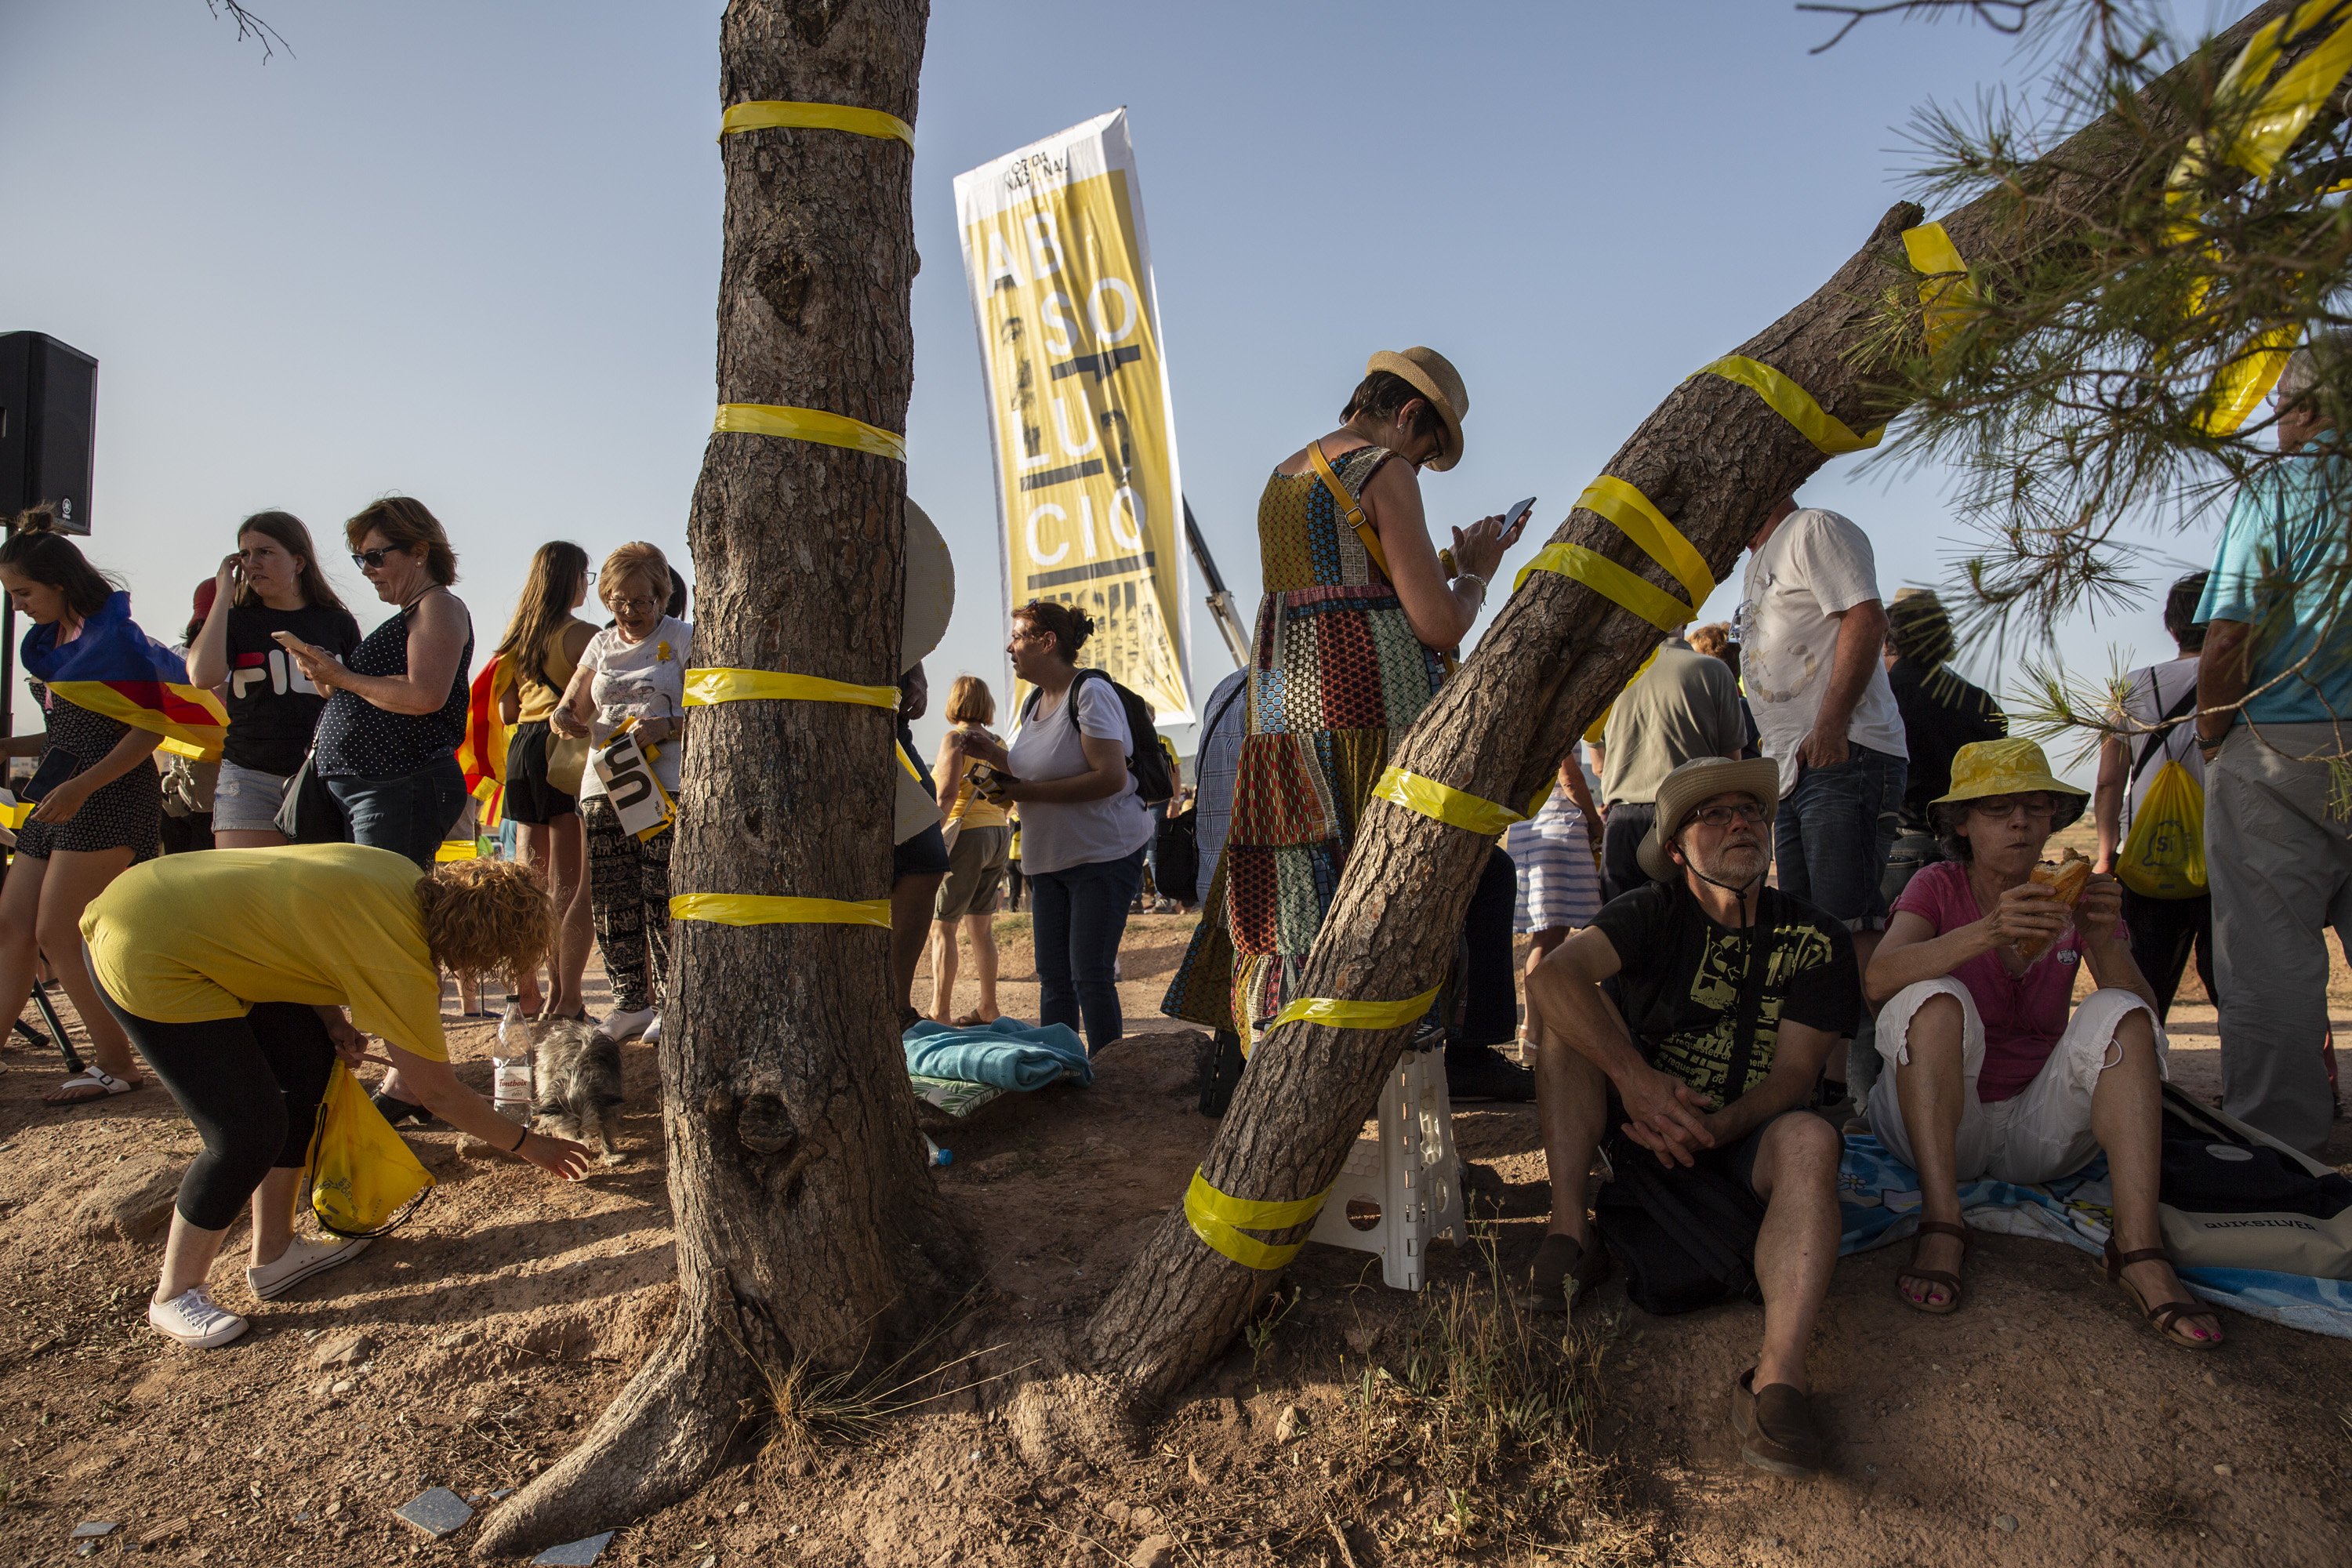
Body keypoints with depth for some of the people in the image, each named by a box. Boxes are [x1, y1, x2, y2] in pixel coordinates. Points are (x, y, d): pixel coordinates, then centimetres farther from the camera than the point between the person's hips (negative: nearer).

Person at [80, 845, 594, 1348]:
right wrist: (529, 1144, -2)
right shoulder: (402, 962, -23)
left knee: (308, 1062, 10)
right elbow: (437, 1092, -14)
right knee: (250, 1133, -9)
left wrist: (331, 1019, 1)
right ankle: (174, 1295, 14)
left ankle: (273, 1255, 22)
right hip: (143, 959, -10)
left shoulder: (406, 877, -3)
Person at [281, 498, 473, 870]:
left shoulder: (440, 606, -3)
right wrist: (322, 675, 7)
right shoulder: (407, 617, 25)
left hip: (403, 788, -10)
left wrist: (342, 677, -8)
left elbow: (425, 696, -20)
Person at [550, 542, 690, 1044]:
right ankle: (631, 1004, 12)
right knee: (610, 902, 2)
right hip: (603, 785, 5)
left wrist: (666, 727, -20)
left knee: (662, 899, -10)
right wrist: (562, 718, -4)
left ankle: (671, 1004, -1)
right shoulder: (601, 645, 19)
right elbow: (570, 710, 20)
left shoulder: (685, 640, 5)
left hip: (666, 784, -5)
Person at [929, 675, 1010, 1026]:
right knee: (980, 925, 13)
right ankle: (988, 1008, 17)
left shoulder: (955, 737, -8)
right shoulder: (997, 742, 12)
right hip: (999, 834, 7)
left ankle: (940, 1012, -5)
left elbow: (947, 793, -18)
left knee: (941, 925, -3)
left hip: (965, 833, -7)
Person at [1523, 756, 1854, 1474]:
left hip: (1742, 1141, 0)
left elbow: (1793, 1073, -9)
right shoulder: (1654, 913, -6)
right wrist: (1635, 1076, -35)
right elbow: (1551, 974, -25)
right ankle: (1569, 1230, -25)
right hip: (1638, 1123, 0)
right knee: (1560, 1008, -21)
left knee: (1808, 1138, -33)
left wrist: (1715, 1127, -28)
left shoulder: (1816, 939, -1)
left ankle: (1778, 1374, -46)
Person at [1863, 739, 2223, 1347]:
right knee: (1933, 999, -27)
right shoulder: (1938, 887, -3)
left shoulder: (2069, 897, 5)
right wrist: (1988, 932, -38)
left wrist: (2103, 939, -27)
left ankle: (2139, 1248, -28)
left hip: (2039, 1131, 3)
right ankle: (1940, 1227, -32)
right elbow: (1879, 979, -24)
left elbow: (2145, 1014, -8)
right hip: (1940, 1122, -2)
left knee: (2119, 1014, -18)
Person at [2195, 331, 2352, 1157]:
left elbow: (2230, 637, -11)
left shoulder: (2279, 489, -3)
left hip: (2280, 750, -5)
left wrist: (2210, 738, 0)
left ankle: (2279, 1151, 6)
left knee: (2271, 966, 1)